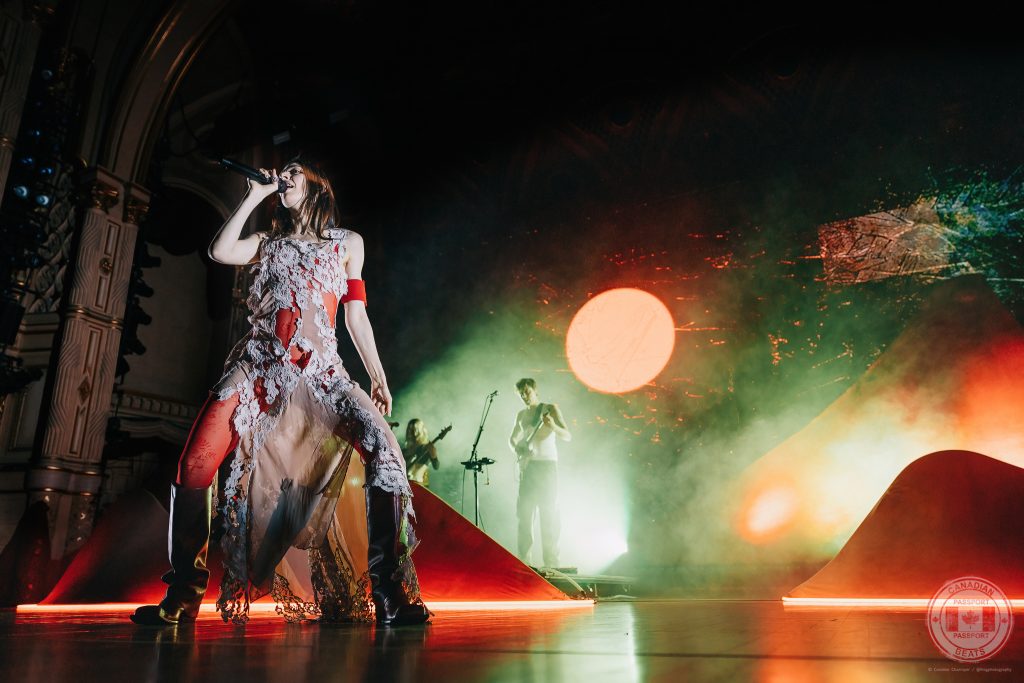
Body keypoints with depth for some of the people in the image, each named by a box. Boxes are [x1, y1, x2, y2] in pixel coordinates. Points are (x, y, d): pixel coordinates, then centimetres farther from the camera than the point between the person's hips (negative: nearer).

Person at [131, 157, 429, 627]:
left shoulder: (348, 243, 19)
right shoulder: (269, 243, 24)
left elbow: (356, 315, 14)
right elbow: (220, 251, 3)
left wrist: (377, 374, 5)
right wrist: (254, 197, 11)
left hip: (320, 368, -2)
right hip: (258, 364, 2)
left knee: (383, 447, -27)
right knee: (196, 464, -15)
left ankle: (392, 594, -24)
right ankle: (183, 596, 1)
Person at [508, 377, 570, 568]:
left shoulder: (550, 408, -1)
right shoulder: (521, 415, 15)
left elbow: (568, 436, -8)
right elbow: (512, 438, 26)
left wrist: (553, 427, -29)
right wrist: (517, 449, 3)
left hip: (547, 465, -5)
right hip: (527, 466, 5)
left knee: (548, 514, -7)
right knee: (524, 513, 3)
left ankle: (551, 563, -4)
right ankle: (523, 560, 9)